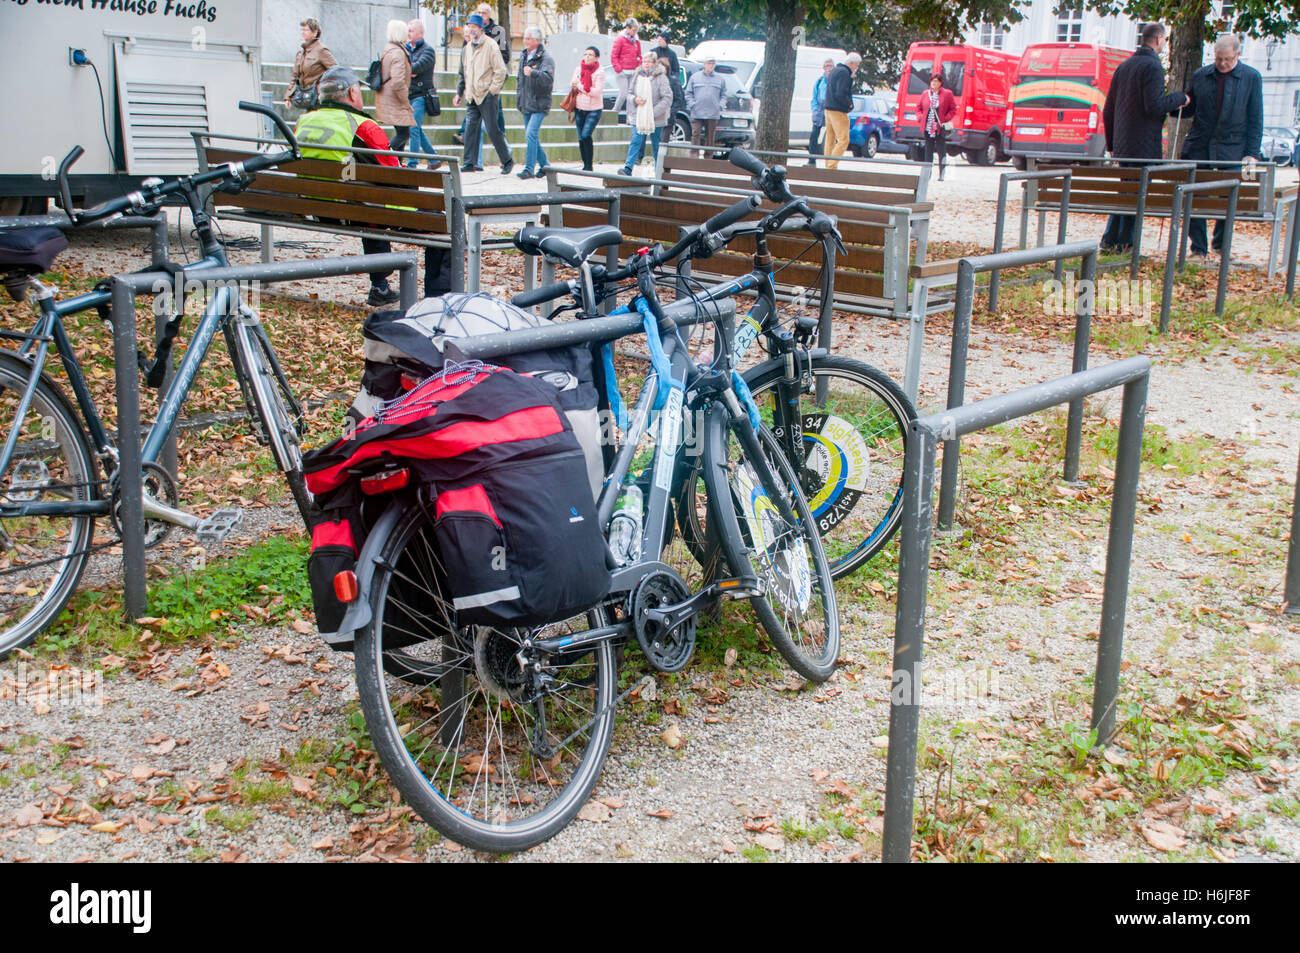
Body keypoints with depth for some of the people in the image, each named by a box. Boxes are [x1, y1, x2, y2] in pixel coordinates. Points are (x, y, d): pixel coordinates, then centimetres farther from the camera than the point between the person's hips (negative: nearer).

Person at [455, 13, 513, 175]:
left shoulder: (491, 46, -7)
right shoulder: (468, 47, 14)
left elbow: (500, 71, -9)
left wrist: (492, 90, -11)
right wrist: (461, 93, 17)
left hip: (488, 96, -6)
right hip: (472, 97, 6)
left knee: (492, 130, -4)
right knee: (470, 128, -1)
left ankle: (507, 161, 11)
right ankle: (468, 163, 1)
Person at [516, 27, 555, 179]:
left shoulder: (546, 58, -10)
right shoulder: (524, 57, 15)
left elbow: (548, 78, -27)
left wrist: (533, 73, -43)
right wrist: (520, 94, 20)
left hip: (539, 104, -8)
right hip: (526, 104, 8)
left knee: (531, 134, -18)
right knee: (532, 137, 11)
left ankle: (529, 168, -17)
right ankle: (544, 165, 24)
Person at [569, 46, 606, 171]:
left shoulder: (599, 72, -7)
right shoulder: (578, 69, 8)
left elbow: (597, 91, -14)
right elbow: (572, 84, 4)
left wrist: (579, 86, -11)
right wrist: (586, 88, -14)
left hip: (594, 109, -5)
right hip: (579, 108, 5)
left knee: (586, 135, -17)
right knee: (581, 138, 6)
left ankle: (589, 166, -8)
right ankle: (585, 165, 17)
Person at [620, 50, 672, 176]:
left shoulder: (661, 77, -7)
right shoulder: (636, 76, 8)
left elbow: (668, 98, -11)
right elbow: (630, 94, 19)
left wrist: (654, 112, -17)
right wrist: (635, 99, -6)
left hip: (656, 119, -3)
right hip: (639, 118, 4)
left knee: (657, 146, 5)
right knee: (635, 142, -8)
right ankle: (628, 168, -14)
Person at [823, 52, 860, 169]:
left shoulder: (834, 70, 17)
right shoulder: (844, 73, -14)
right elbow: (841, 94, -23)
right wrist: (849, 104, -7)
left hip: (828, 108, 10)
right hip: (838, 111, -10)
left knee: (830, 140, 11)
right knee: (843, 140, -10)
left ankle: (828, 166, 11)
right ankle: (832, 166, -16)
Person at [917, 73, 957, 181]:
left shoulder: (947, 94, 0)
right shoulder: (925, 94, 10)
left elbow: (953, 109, 2)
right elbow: (919, 107, 19)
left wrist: (946, 119, -12)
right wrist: (920, 116, -1)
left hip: (940, 128, -3)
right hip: (928, 127, 3)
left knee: (941, 151, -2)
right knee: (928, 150, 7)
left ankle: (941, 174, 3)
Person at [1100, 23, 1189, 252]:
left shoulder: (1124, 66, 15)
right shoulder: (1153, 66, -10)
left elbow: (1108, 110, 17)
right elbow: (1154, 105, -20)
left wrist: (1111, 143, 22)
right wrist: (1179, 98, -4)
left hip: (1122, 145, 8)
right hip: (1143, 145, -8)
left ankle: (1109, 240, 12)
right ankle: (1125, 243, -2)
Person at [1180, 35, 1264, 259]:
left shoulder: (1251, 78, 1)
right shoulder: (1200, 76, 6)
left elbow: (1255, 119, 1)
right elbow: (1190, 108, 17)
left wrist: (1252, 153, -5)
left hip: (1232, 148, -2)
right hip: (1199, 147, 2)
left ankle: (1221, 245, 19)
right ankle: (1198, 247, 7)